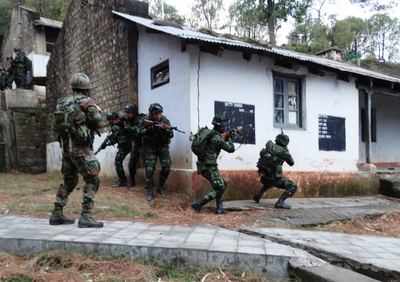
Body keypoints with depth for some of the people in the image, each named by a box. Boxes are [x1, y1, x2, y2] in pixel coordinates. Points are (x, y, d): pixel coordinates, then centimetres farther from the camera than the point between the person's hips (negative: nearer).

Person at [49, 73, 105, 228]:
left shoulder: (62, 103, 12)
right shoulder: (87, 102, -10)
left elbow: (58, 126, 19)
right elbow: (100, 124, -10)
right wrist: (97, 112, 12)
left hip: (66, 148, 8)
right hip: (81, 148, -7)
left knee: (69, 181, 19)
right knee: (92, 181, -3)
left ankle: (57, 214, 22)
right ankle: (86, 217, -10)